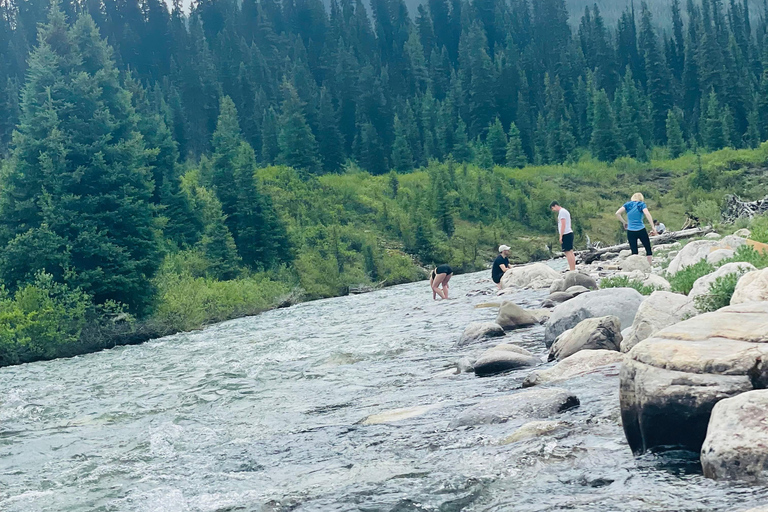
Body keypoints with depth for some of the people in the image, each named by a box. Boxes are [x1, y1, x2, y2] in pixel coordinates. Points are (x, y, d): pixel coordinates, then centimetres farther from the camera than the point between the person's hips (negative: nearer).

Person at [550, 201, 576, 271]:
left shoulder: (562, 212, -10)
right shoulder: (565, 211, 21)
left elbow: (563, 225, -17)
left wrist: (561, 236, -18)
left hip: (566, 234, -10)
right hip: (569, 233, 10)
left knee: (567, 252, -11)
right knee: (571, 252, 9)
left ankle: (572, 270, -14)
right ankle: (574, 269, 9)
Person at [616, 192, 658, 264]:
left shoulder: (628, 205, 7)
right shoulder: (641, 205, 1)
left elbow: (617, 213, -3)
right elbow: (647, 214, -14)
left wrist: (624, 222, 6)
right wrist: (653, 227, -15)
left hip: (630, 231, 2)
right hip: (641, 230, -2)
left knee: (634, 252, 5)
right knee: (648, 250, 11)